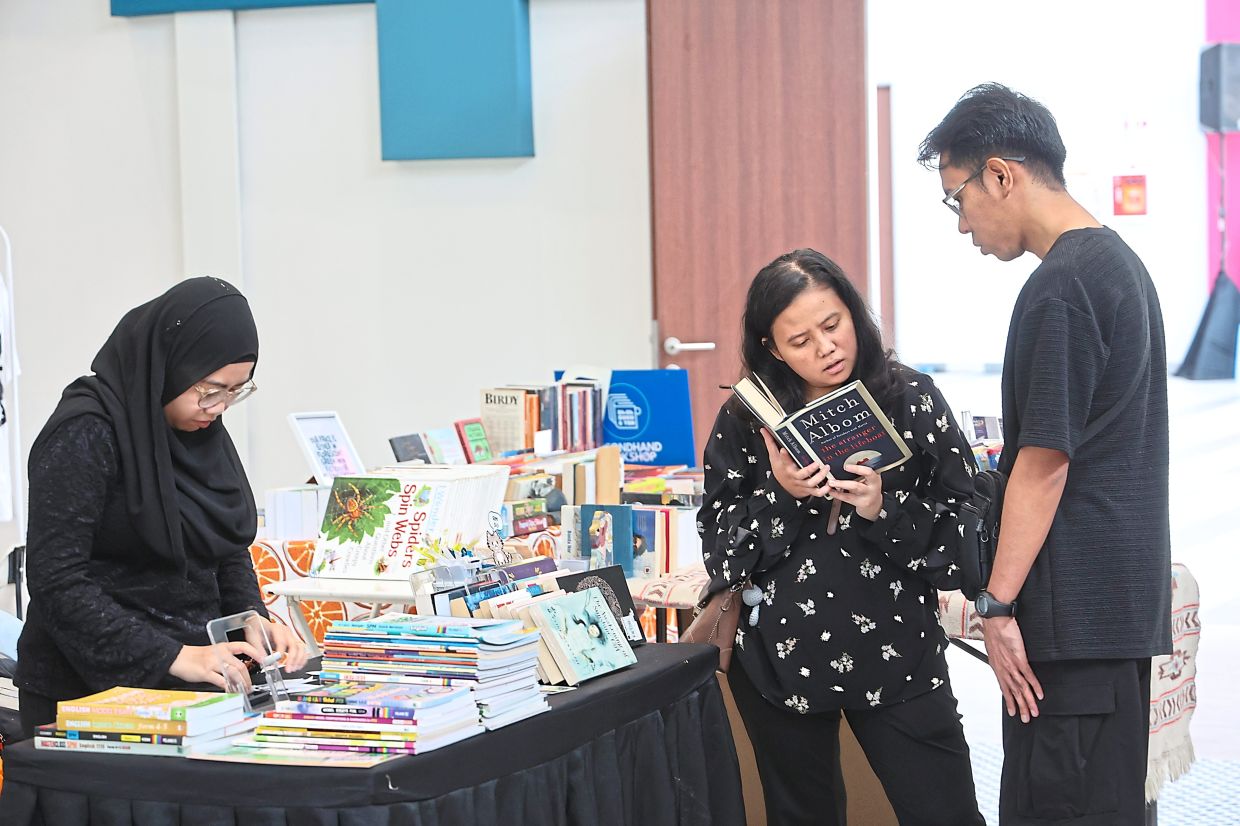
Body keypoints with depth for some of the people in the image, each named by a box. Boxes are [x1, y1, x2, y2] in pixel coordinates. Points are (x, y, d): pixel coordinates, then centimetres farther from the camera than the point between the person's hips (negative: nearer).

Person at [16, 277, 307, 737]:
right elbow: (57, 581, -22)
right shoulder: (85, 435, -17)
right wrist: (172, 657, -27)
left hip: (190, 693, 7)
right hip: (88, 695, -7)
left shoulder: (202, 428, 8)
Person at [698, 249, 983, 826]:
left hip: (893, 648, -2)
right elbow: (720, 545, 2)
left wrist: (885, 510, -18)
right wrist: (779, 496, -14)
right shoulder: (746, 420, 0)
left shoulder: (912, 401, -3)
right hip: (781, 655, 2)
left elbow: (963, 526, -2)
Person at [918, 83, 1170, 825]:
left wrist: (998, 604, -13)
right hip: (1127, 596, 10)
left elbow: (1043, 461, -17)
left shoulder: (1060, 289, -16)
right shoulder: (1120, 262, 15)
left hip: (1073, 611, -10)